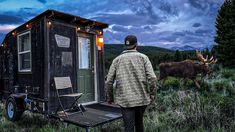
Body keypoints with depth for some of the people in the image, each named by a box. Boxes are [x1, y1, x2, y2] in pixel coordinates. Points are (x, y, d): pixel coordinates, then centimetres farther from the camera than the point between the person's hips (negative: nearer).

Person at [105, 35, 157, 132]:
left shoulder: (117, 60, 2)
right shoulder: (143, 57, 0)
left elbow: (109, 82, 0)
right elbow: (152, 78, -10)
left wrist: (110, 98, 14)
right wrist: (152, 94, 4)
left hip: (125, 100, -1)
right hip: (142, 98, 2)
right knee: (139, 123, 23)